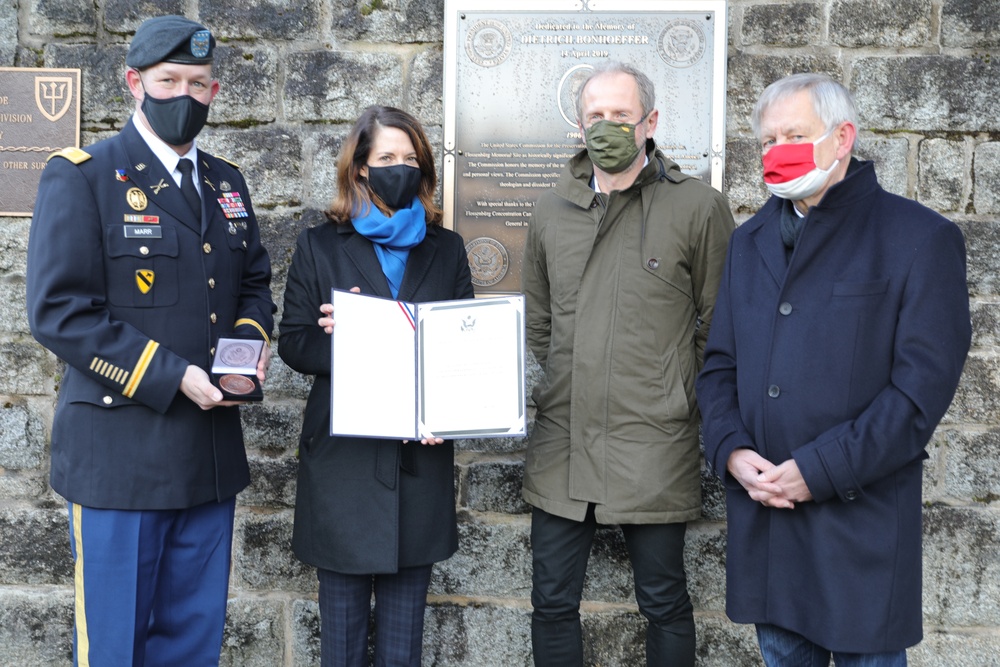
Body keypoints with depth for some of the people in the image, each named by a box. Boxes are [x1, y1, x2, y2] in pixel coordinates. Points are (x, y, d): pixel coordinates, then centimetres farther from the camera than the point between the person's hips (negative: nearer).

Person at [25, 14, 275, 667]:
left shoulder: (227, 183, 13)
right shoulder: (80, 177, -6)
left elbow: (256, 283, 22)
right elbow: (58, 311, -13)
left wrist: (250, 340, -1)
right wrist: (173, 377, -19)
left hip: (211, 454, 6)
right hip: (121, 453, -5)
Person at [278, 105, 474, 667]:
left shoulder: (446, 249, 9)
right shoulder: (321, 246, 4)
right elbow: (293, 343, 2)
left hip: (421, 458, 2)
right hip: (344, 454, -1)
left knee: (405, 621, 9)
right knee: (344, 614, 8)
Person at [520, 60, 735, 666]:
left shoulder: (698, 207, -4)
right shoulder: (552, 212, 10)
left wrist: (688, 405, -2)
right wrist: (551, 393, 10)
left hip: (653, 448, -4)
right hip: (561, 442, 4)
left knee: (665, 604, 11)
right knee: (553, 603, 12)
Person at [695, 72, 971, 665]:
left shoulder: (920, 239, -6)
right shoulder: (751, 241, 13)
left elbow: (922, 386, -13)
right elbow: (720, 362, 12)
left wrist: (818, 470, -17)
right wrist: (731, 450, -6)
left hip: (860, 517, -5)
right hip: (761, 509, 5)